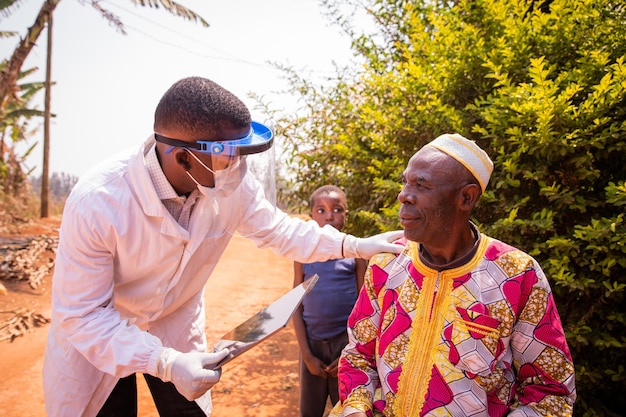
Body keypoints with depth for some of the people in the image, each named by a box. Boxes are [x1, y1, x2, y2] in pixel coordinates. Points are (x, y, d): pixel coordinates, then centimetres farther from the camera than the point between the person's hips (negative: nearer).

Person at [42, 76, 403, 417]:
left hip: (176, 326, 3)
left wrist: (355, 245, -16)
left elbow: (279, 230, -5)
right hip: (96, 334, -3)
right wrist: (164, 362, -37)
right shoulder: (97, 202, -34)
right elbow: (81, 315, -26)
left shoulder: (233, 185, -23)